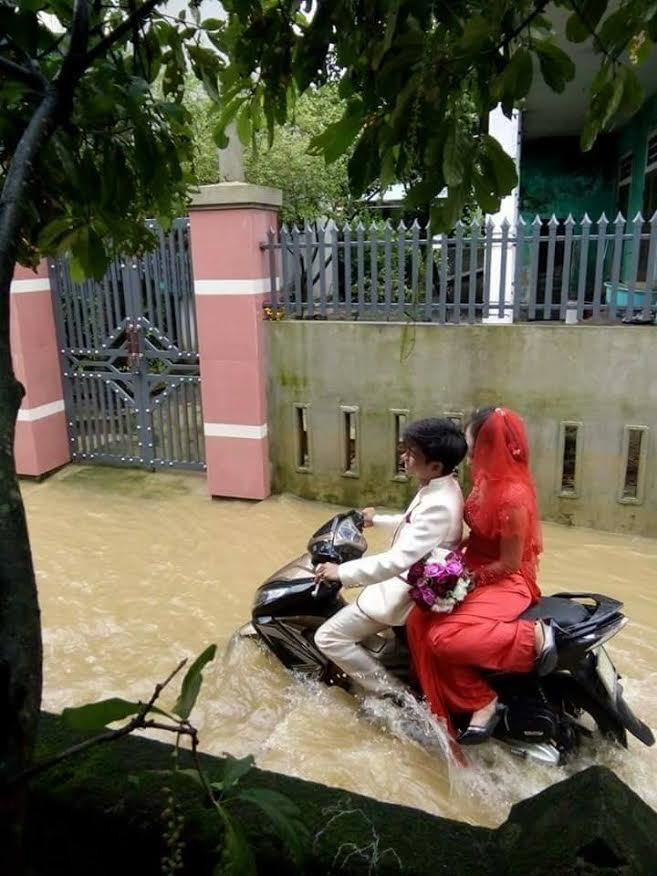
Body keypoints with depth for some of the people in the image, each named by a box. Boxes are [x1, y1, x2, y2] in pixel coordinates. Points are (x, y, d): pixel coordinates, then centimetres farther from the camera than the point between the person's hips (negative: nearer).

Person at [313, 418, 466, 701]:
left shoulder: (439, 505, -32)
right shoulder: (442, 486, -2)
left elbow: (399, 560, -36)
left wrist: (342, 572, -30)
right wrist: (379, 519, 29)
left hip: (407, 591, -10)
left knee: (328, 637, -6)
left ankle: (395, 695, 4)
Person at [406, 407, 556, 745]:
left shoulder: (513, 495, -26)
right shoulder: (486, 480, 1)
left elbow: (509, 563, -20)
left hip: (506, 583, -9)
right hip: (475, 572, 9)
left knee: (445, 638, -26)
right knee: (418, 622, -9)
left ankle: (533, 637, -9)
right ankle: (478, 703, -1)